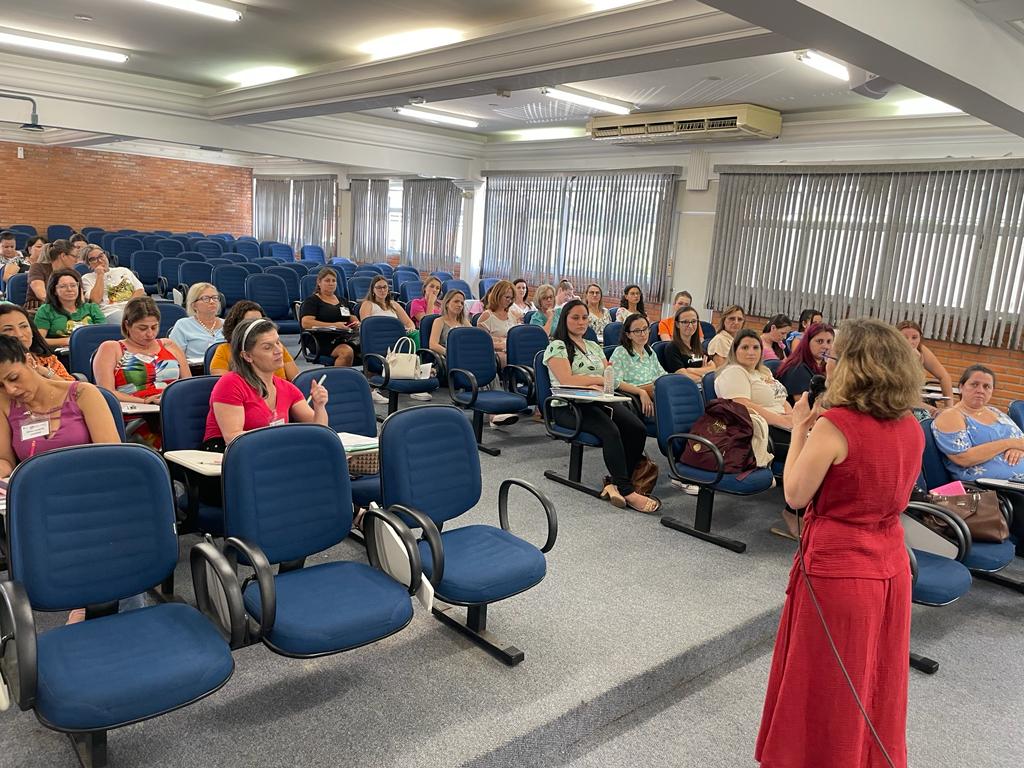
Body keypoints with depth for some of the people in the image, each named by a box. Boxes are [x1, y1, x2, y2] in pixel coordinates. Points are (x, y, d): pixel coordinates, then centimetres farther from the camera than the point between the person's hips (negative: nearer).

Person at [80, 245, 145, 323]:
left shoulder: (124, 271, 26)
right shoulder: (87, 278, 17)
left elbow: (140, 291, 16)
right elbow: (96, 300, -1)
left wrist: (130, 303, -3)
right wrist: (100, 275, 4)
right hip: (111, 312, -3)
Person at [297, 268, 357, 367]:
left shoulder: (342, 301, 28)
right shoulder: (311, 301, 8)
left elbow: (352, 318, 33)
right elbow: (305, 323, -7)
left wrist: (357, 323, 6)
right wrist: (333, 325, -15)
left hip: (347, 336, 5)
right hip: (326, 340, -5)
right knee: (347, 352, -39)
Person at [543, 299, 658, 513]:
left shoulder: (594, 346, 24)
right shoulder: (557, 347, 3)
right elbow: (566, 380, -11)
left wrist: (592, 385, -8)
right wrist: (601, 379, -2)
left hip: (599, 401, 6)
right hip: (568, 407, -6)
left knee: (638, 429, -22)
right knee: (611, 431, -34)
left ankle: (617, 484, -17)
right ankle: (627, 492, -30)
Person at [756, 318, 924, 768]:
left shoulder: (834, 425, -21)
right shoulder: (911, 428, 0)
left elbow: (795, 495, -15)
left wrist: (799, 430, -5)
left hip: (836, 570, -7)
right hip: (891, 567, 7)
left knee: (825, 685, 12)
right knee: (873, 682, 23)